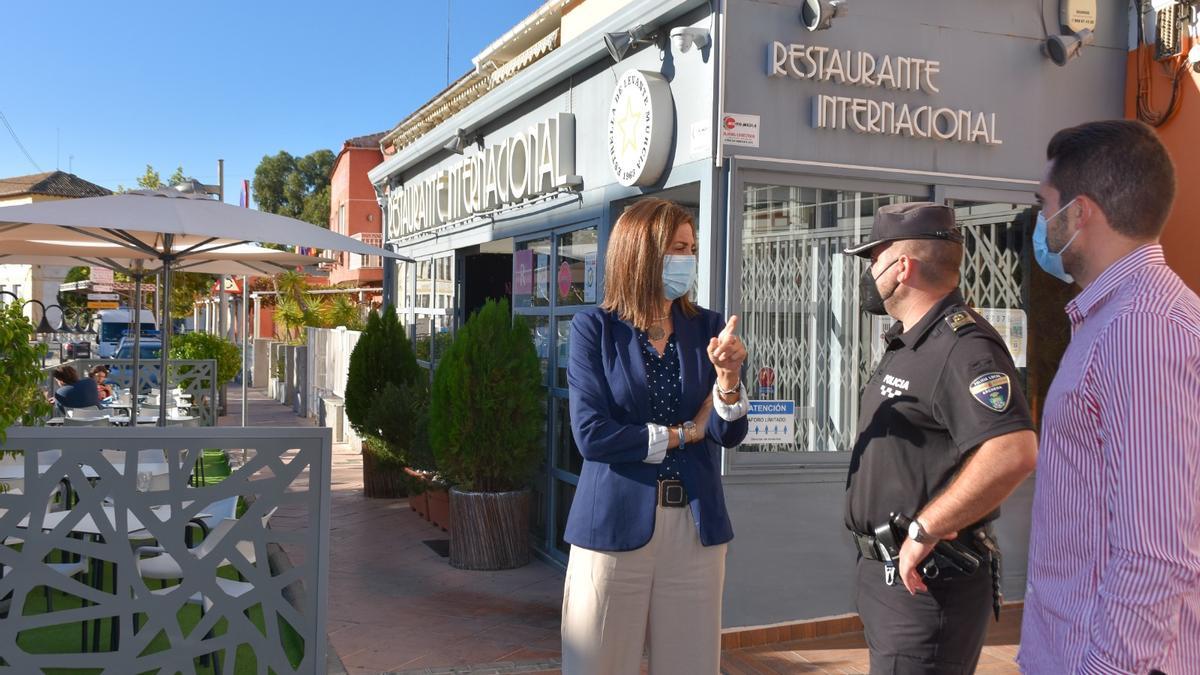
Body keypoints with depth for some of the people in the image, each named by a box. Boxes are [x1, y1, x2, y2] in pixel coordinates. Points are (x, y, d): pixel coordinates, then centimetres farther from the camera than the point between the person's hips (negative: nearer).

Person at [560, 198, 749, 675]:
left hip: (695, 527, 3)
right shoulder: (594, 328, -4)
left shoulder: (707, 327, 5)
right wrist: (685, 433, -5)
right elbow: (591, 434, -14)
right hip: (615, 526, -3)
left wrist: (728, 375, -20)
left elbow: (729, 434, -1)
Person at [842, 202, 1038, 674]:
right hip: (886, 571, 10)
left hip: (926, 581, -10)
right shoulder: (907, 343, 14)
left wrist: (923, 530, -26)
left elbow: (1013, 453, -33)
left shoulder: (963, 347, -20)